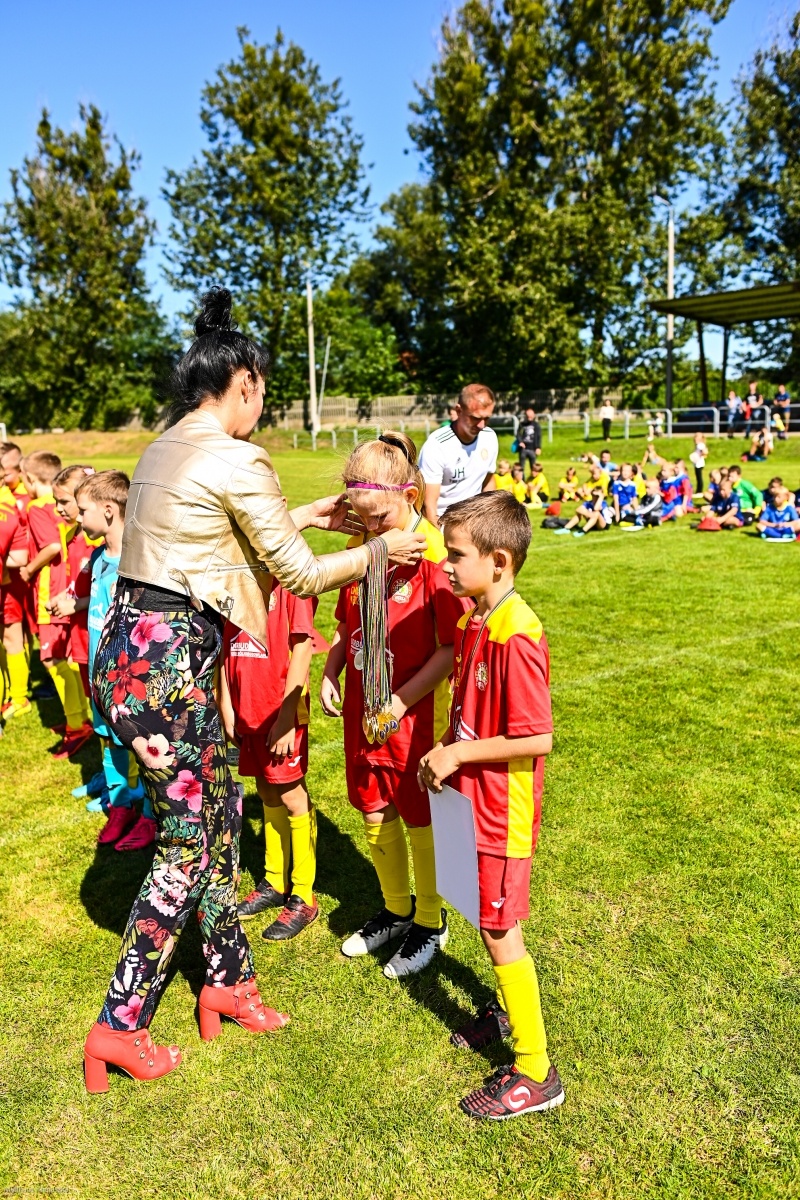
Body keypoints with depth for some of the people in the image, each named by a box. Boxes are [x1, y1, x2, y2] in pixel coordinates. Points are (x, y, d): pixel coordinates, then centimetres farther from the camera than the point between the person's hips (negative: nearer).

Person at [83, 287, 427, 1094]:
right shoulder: (236, 459, -14)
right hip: (167, 663, -9)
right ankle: (119, 1027, 21)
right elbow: (300, 576, -8)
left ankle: (227, 980, 34)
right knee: (187, 842, 6)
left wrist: (307, 514, 30)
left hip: (125, 647, 9)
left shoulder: (165, 447, 13)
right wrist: (380, 551, 7)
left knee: (220, 811, 18)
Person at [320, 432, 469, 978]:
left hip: (417, 713, -6)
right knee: (374, 815, 18)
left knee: (421, 820, 10)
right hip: (361, 708, 7)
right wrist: (330, 674, 0)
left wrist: (402, 699, -20)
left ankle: (430, 923, 32)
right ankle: (396, 910, 41)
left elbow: (453, 647, -18)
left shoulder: (435, 555, -19)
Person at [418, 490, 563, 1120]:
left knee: (500, 932, 4)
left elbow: (537, 738, -26)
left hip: (503, 809, -8)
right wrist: (445, 750, 3)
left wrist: (459, 754, -19)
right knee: (490, 921, 24)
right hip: (473, 799, 9)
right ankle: (509, 1008, 47)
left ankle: (536, 1073, 21)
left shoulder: (516, 637, -25)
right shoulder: (475, 620, 3)